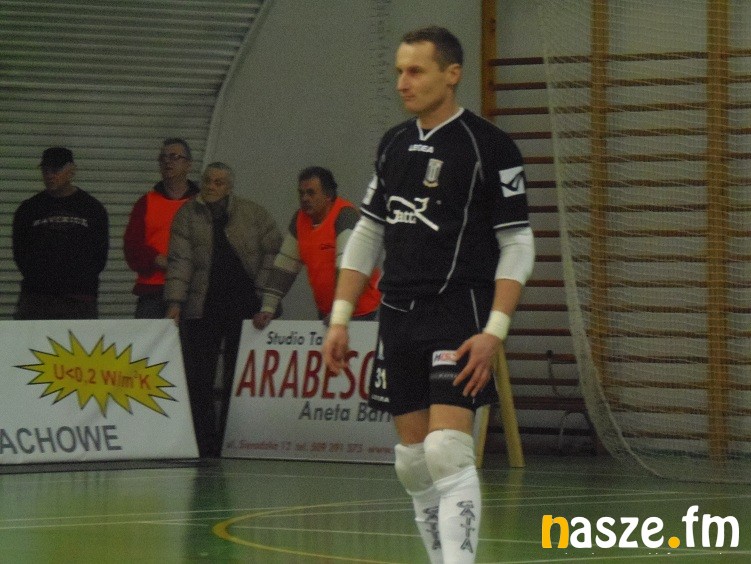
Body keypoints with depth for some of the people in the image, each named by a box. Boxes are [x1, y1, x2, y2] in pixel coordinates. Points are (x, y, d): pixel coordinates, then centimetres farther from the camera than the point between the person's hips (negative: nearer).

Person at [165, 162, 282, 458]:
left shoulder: (252, 213, 4)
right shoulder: (188, 215, 5)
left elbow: (274, 250, 7)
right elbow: (180, 260, -2)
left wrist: (264, 292, 0)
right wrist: (175, 301, -11)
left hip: (245, 307, -1)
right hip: (202, 309, 1)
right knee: (198, 378, -2)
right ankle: (204, 443, 3)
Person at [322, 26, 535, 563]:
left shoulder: (490, 146, -6)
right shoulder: (394, 145, 13)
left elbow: (518, 245, -8)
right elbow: (367, 235, 19)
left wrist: (494, 332, -17)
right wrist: (340, 320, 12)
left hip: (460, 314, -6)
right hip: (399, 317, 7)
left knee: (448, 452, -18)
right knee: (414, 461, 7)